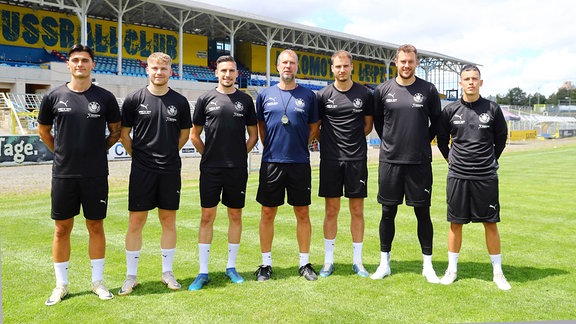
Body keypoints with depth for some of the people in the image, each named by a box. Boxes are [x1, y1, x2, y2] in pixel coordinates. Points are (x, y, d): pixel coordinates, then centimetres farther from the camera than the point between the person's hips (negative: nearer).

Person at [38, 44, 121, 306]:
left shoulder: (105, 98, 0)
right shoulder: (54, 97, 2)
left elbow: (116, 131, 12)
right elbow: (43, 131, 15)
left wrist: (99, 149, 6)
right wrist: (62, 152, 10)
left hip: (96, 174, -1)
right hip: (63, 174, 1)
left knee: (96, 227, 8)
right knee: (62, 229, 7)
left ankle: (98, 281, 21)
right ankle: (61, 284, 21)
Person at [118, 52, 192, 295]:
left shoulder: (179, 101, 3)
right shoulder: (134, 99, -2)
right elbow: (124, 134, 5)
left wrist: (168, 154, 11)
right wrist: (139, 155, 5)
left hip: (170, 170, 2)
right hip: (142, 170, -1)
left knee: (168, 221, 8)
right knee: (135, 222, 2)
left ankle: (167, 272, 22)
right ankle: (131, 275, 15)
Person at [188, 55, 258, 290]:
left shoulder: (245, 100, 7)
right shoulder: (206, 99, 3)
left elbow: (253, 134, 13)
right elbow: (194, 135, 9)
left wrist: (240, 154, 5)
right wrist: (209, 155, 5)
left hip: (237, 169, 1)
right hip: (210, 169, -1)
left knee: (235, 216, 8)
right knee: (207, 217, 1)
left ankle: (231, 267, 21)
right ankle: (203, 272, 10)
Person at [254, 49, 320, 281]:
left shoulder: (308, 95, 4)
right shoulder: (265, 95, 5)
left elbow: (314, 127, 11)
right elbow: (260, 126, 14)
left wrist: (300, 146, 4)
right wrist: (270, 147, 6)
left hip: (300, 163, 0)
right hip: (271, 162, 0)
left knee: (302, 213, 5)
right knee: (268, 213, 4)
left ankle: (305, 263, 17)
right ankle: (266, 264, 16)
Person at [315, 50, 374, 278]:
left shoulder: (364, 94, 4)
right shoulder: (323, 95, 2)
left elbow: (368, 125, 13)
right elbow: (315, 127, 10)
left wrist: (352, 140, 4)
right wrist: (332, 141, 3)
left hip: (357, 159, 1)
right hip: (330, 159, 0)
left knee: (357, 210, 5)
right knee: (331, 211, 5)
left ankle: (357, 261, 17)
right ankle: (328, 261, 16)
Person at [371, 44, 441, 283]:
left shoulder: (428, 90, 1)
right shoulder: (383, 90, 2)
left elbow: (436, 120, 13)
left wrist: (424, 141, 11)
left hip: (420, 162, 0)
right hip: (390, 160, 1)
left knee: (423, 212, 5)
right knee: (388, 212, 7)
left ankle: (427, 264, 18)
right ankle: (385, 262, 19)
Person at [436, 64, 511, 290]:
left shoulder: (492, 109, 1)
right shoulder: (450, 110, 1)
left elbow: (501, 138, 14)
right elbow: (442, 138, 14)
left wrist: (490, 160, 13)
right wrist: (451, 158, 10)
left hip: (486, 176, 0)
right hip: (457, 175, 0)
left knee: (490, 223, 4)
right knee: (456, 222, 7)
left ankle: (498, 272, 17)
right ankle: (452, 269, 19)